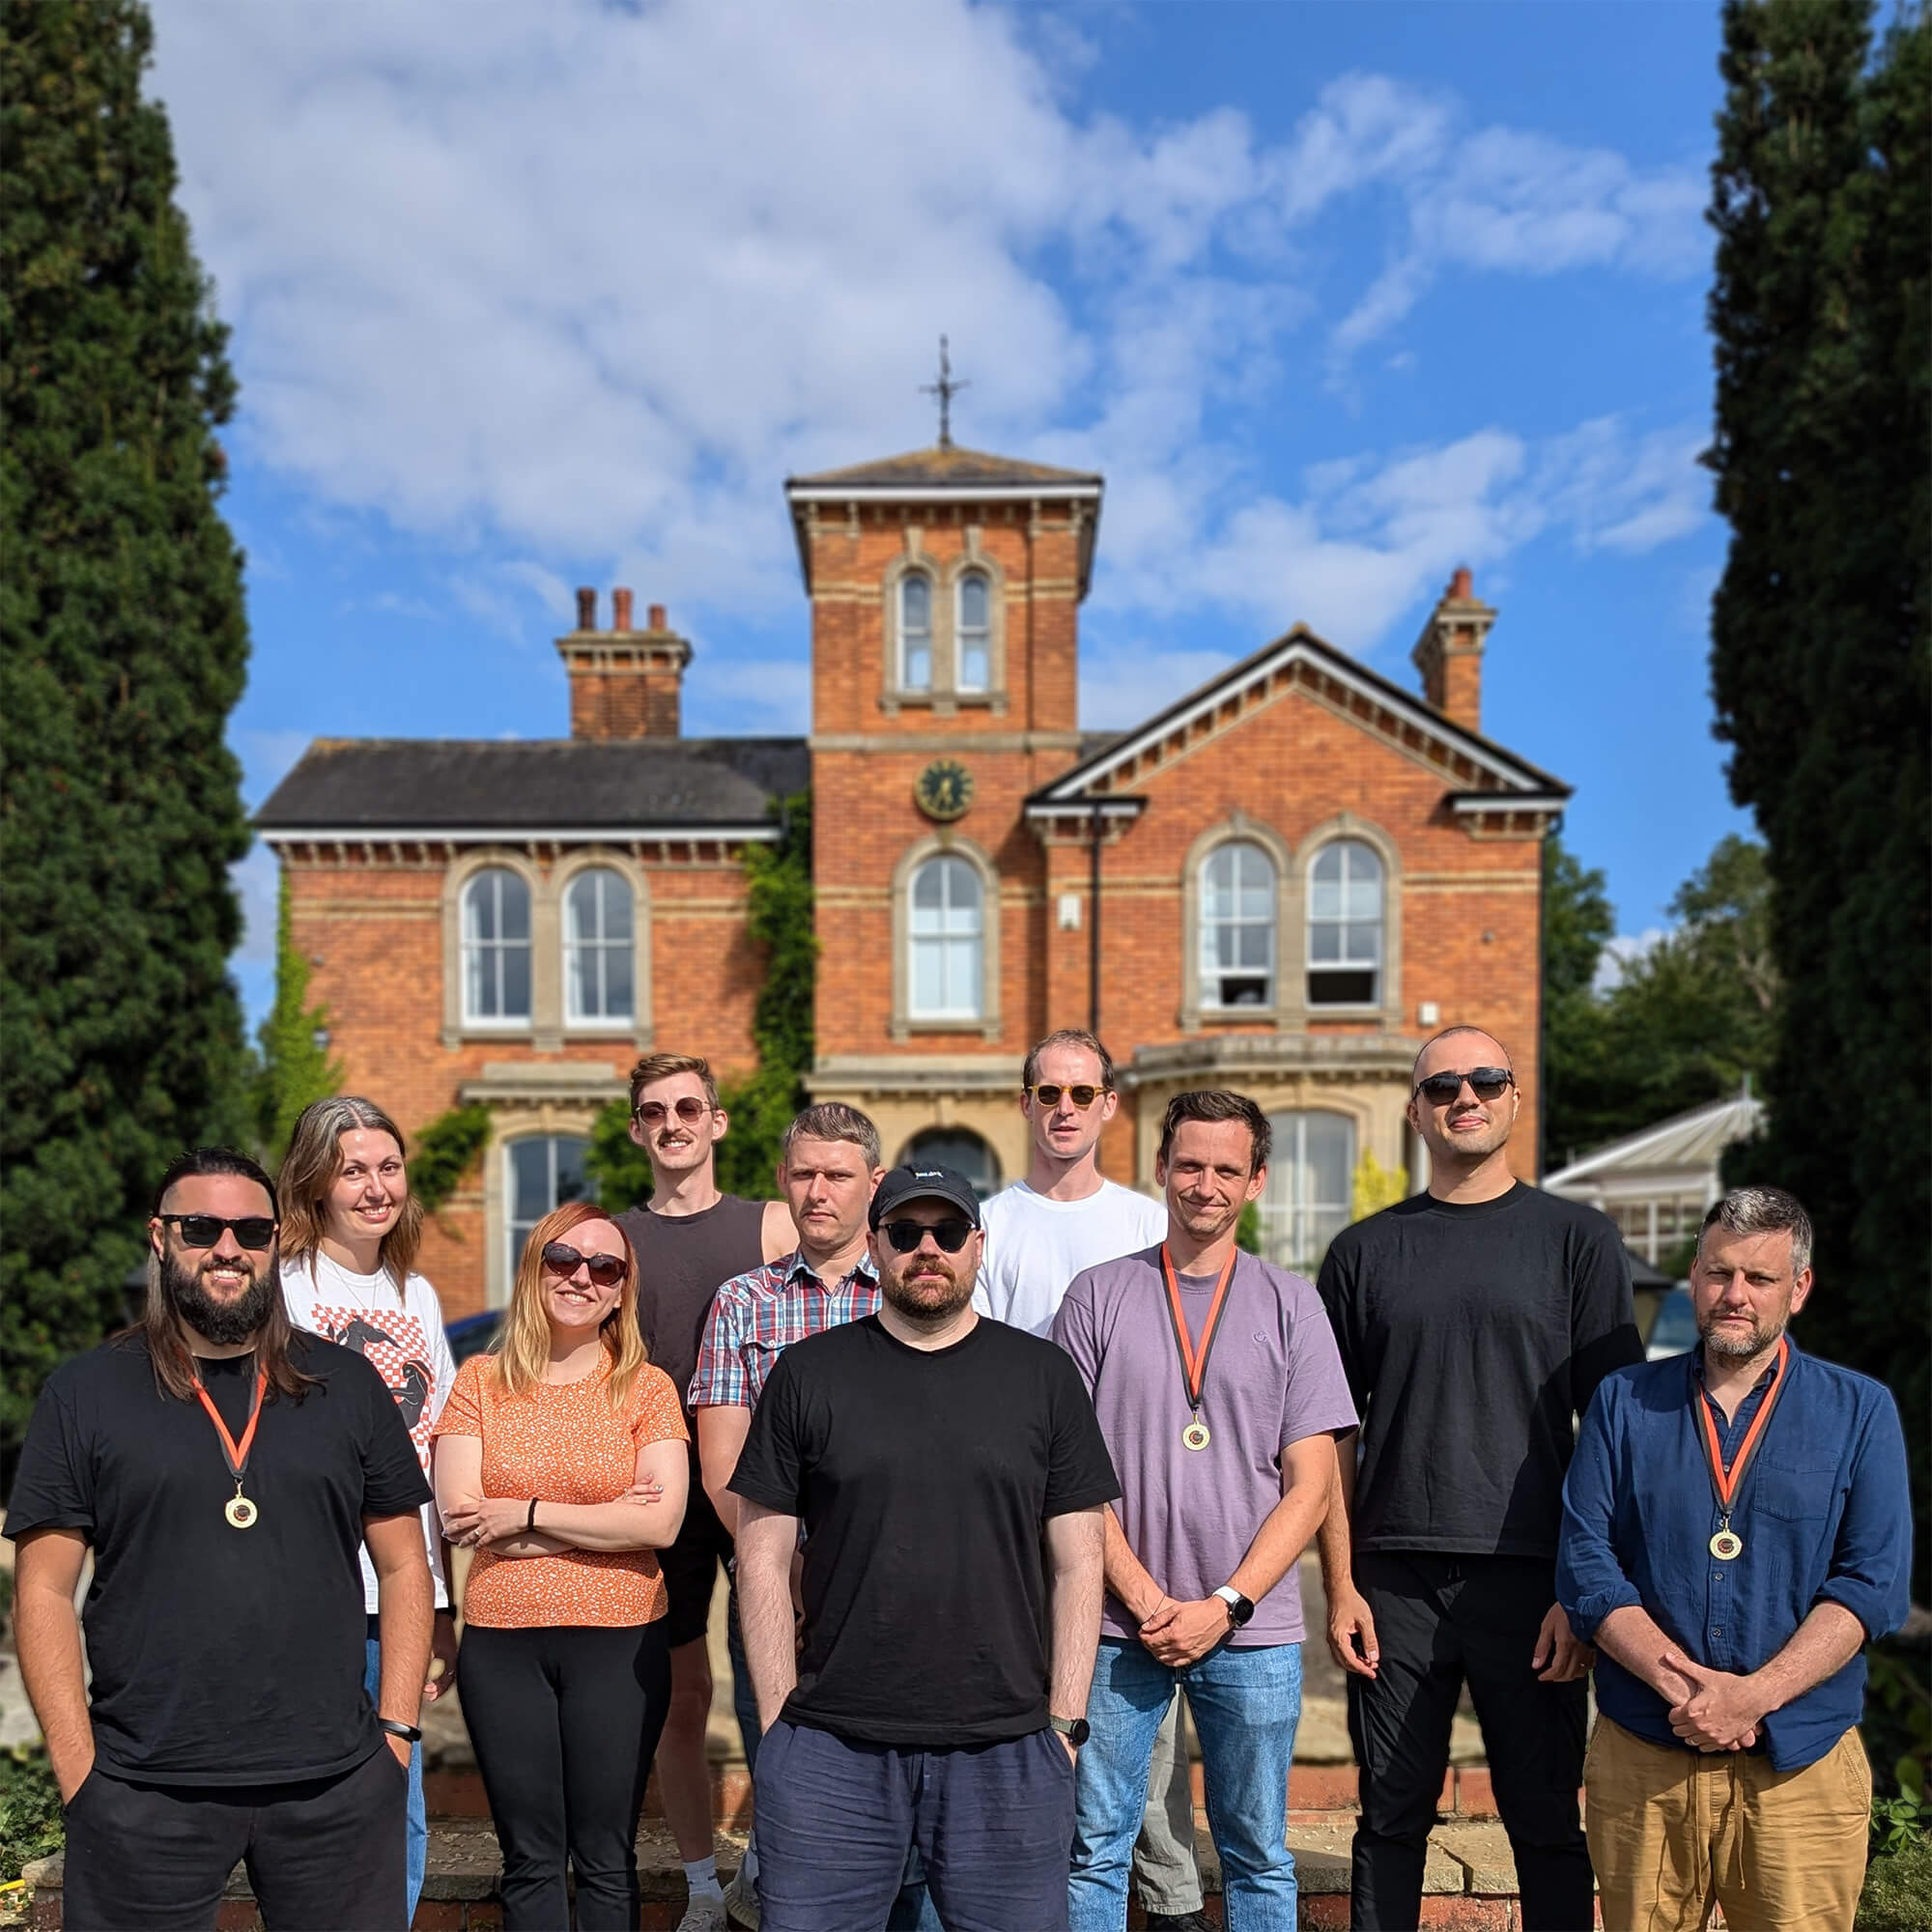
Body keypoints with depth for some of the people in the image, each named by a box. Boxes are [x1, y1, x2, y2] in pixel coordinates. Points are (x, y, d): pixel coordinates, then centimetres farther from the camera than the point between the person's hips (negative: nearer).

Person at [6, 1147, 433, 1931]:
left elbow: (403, 1567, 9)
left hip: (337, 1785, 2)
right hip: (143, 1798, -1)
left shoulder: (347, 1385, 7)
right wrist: (78, 1770, -5)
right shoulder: (84, 1394, 2)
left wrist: (396, 1727, 1)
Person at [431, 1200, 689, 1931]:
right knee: (530, 1859, 10)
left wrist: (525, 1515, -11)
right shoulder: (480, 1382, 3)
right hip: (501, 1642, 1)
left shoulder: (646, 1388, 0)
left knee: (606, 1859, 6)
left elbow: (661, 1522, -12)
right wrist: (606, 1519, -11)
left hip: (617, 1642, -1)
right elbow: (458, 1516, -8)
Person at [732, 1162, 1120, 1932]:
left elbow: (1076, 1561, 5)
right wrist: (780, 1722, -1)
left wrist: (1064, 1723, 0)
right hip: (830, 1752, 0)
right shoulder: (808, 1373, 4)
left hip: (1007, 1753, 0)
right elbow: (764, 1556, 4)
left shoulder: (1043, 1375, 5)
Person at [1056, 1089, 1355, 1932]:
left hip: (1251, 1629, 0)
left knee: (1257, 1854, 11)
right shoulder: (1098, 1295, 3)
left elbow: (1310, 1483, 1)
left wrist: (1225, 1604, -9)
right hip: (1116, 1621, 0)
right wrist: (1141, 1598, -8)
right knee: (1092, 1847, 6)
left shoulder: (1289, 1303, 4)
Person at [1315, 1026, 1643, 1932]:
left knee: (1546, 1823, 8)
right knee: (1391, 1821, 9)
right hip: (1394, 1584, 2)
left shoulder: (1577, 1239, 3)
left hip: (1532, 1582, -1)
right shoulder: (1364, 1252, 8)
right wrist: (1340, 1585, 0)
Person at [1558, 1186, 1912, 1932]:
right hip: (1640, 1761, 1)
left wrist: (1753, 1695, -16)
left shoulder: (1860, 1411, 4)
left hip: (1801, 1765, -1)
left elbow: (1874, 1581, -5)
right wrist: (1681, 1686, -15)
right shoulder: (1624, 1401, 6)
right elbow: (1584, 1563, -1)